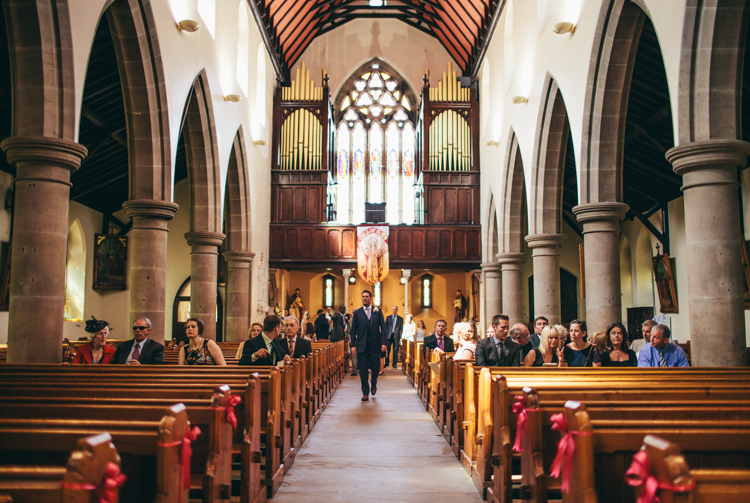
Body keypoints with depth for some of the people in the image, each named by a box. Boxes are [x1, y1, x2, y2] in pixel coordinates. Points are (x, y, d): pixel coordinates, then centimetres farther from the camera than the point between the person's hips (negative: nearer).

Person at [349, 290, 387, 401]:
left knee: (375, 367, 3)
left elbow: (383, 327, 3)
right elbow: (353, 330, 6)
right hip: (362, 345, 0)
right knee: (363, 369, 0)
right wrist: (353, 345, -1)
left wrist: (383, 342, -5)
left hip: (375, 345, 0)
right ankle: (365, 393, 10)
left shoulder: (377, 311, 5)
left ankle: (374, 383, 34)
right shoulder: (357, 313, 5)